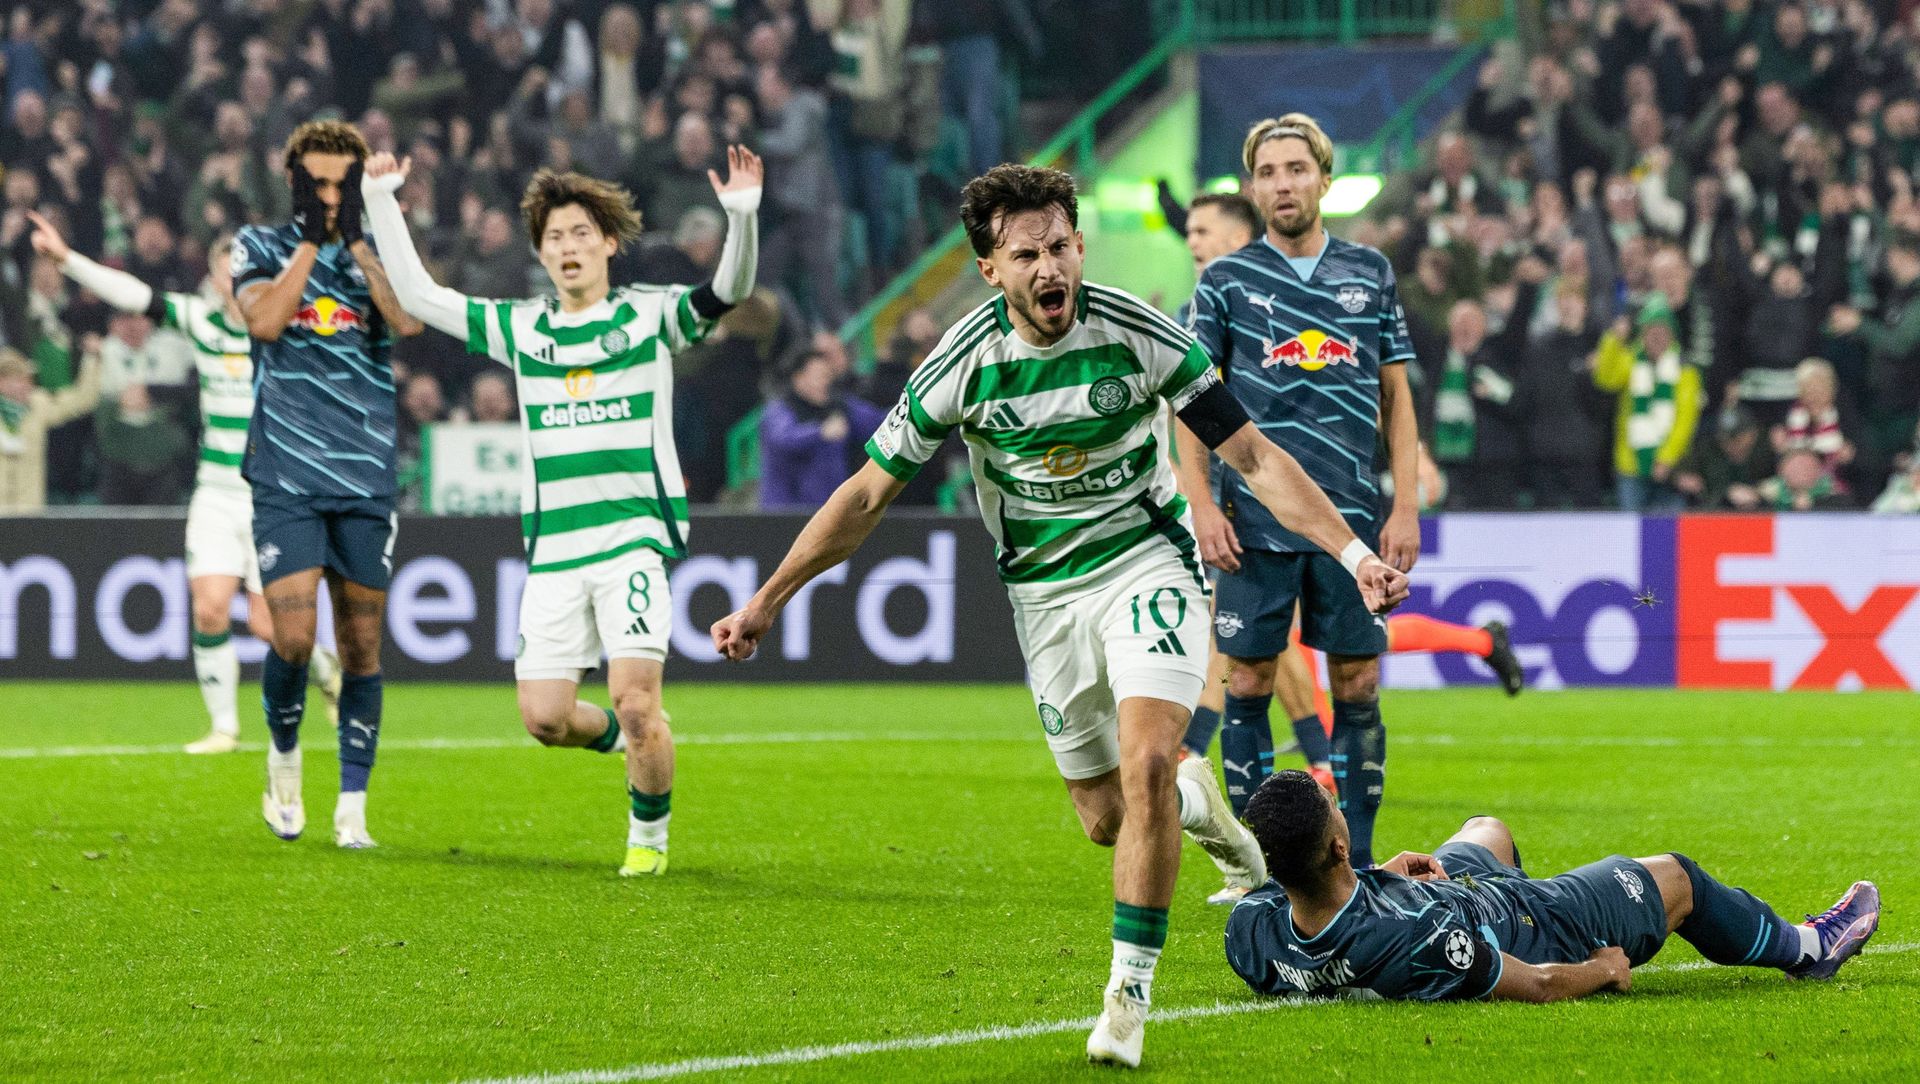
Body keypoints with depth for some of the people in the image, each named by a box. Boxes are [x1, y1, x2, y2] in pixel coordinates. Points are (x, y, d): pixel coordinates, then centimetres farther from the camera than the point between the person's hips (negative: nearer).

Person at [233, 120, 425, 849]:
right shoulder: (259, 247, 4)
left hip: (366, 479, 2)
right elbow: (263, 321, -15)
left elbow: (409, 322, -12)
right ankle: (284, 756, 17)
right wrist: (311, 238, -12)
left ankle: (353, 806, 11)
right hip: (285, 478, -2)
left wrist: (356, 238, -12)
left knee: (361, 647, 3)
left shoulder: (378, 251, 8)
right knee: (293, 639, -12)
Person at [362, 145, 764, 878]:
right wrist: (382, 204, 12)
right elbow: (417, 295, 16)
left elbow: (727, 292, -12)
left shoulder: (650, 316, 4)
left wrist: (742, 216, -29)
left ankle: (649, 836, 8)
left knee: (635, 697, -15)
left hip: (634, 534, -4)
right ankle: (623, 738, 30)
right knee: (544, 717, -3)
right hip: (552, 546, 4)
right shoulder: (519, 329, 12)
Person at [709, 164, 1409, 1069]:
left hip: (1147, 560, -2)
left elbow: (1253, 457, -12)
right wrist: (767, 601, -5)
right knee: (1105, 818, 5)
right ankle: (1197, 804, 42)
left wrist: (1353, 555, -20)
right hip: (1044, 589, 2)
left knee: (1146, 763, -24)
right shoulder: (965, 363, -15)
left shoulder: (1137, 333, -18)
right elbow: (868, 493, -4)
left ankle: (1131, 991, -13)